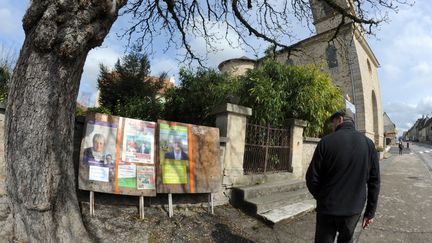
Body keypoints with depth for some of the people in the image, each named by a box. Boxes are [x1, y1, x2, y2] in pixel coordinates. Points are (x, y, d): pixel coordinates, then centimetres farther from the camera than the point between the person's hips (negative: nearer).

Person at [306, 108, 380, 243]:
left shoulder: (326, 141, -13)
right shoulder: (368, 143, -2)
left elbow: (312, 178, -12)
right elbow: (374, 181, 0)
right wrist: (370, 211, 9)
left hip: (328, 208, -3)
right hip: (354, 209, 3)